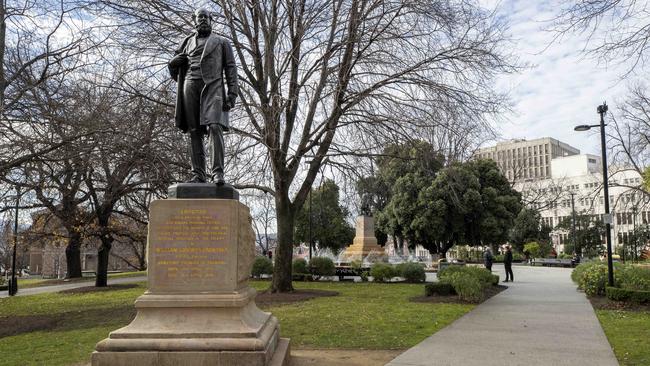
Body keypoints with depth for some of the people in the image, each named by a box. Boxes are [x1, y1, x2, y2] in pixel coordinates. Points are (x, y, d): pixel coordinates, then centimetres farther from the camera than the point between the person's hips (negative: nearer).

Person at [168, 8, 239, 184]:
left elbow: (231, 68, 7)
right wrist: (173, 62, 4)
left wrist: (232, 93, -7)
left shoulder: (222, 43, 19)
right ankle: (198, 174, -7)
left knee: (215, 127, -21)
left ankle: (217, 172, -27)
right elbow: (174, 71, 29)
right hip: (191, 86, 3)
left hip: (212, 87, -3)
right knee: (195, 132, -5)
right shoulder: (188, 43, 25)